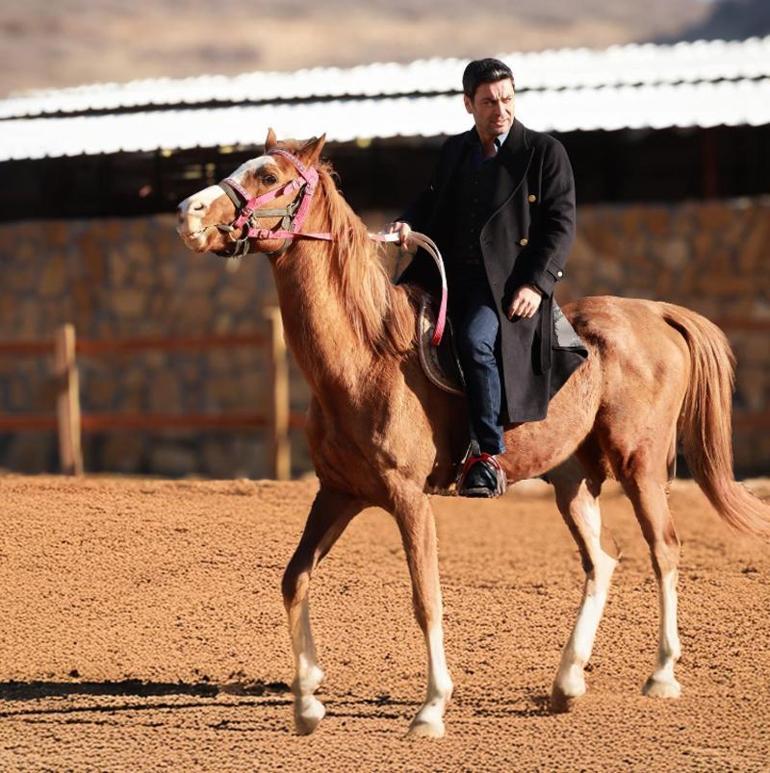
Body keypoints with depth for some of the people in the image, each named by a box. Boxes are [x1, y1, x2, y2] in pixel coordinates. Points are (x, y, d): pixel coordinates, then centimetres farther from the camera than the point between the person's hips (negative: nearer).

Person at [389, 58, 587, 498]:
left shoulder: (545, 152, 2)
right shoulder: (455, 151, 18)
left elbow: (561, 225, -3)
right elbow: (435, 202, 25)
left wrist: (537, 284, -15)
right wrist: (409, 225, 0)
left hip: (512, 287, -7)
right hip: (455, 284, 7)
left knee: (476, 339, -33)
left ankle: (488, 456, -29)